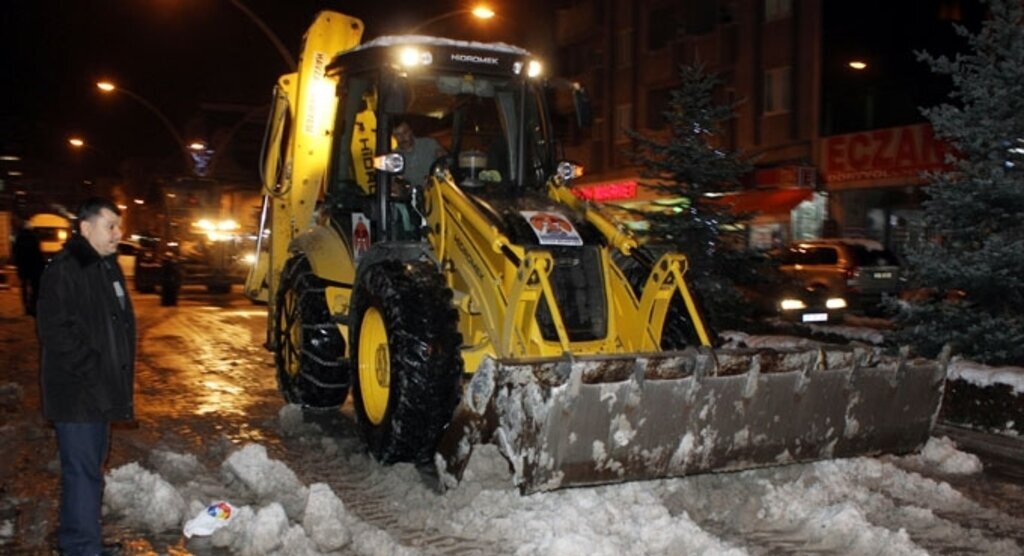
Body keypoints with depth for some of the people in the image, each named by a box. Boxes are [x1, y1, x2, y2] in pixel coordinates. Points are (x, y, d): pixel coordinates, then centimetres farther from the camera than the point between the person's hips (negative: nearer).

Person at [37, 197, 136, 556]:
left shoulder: (108, 266, 14)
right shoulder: (65, 270, -16)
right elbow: (55, 331, -21)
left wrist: (121, 376, 15)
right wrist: (93, 373, -19)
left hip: (101, 390, 9)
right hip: (77, 392, -9)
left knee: (89, 467, 17)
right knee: (82, 470, -6)